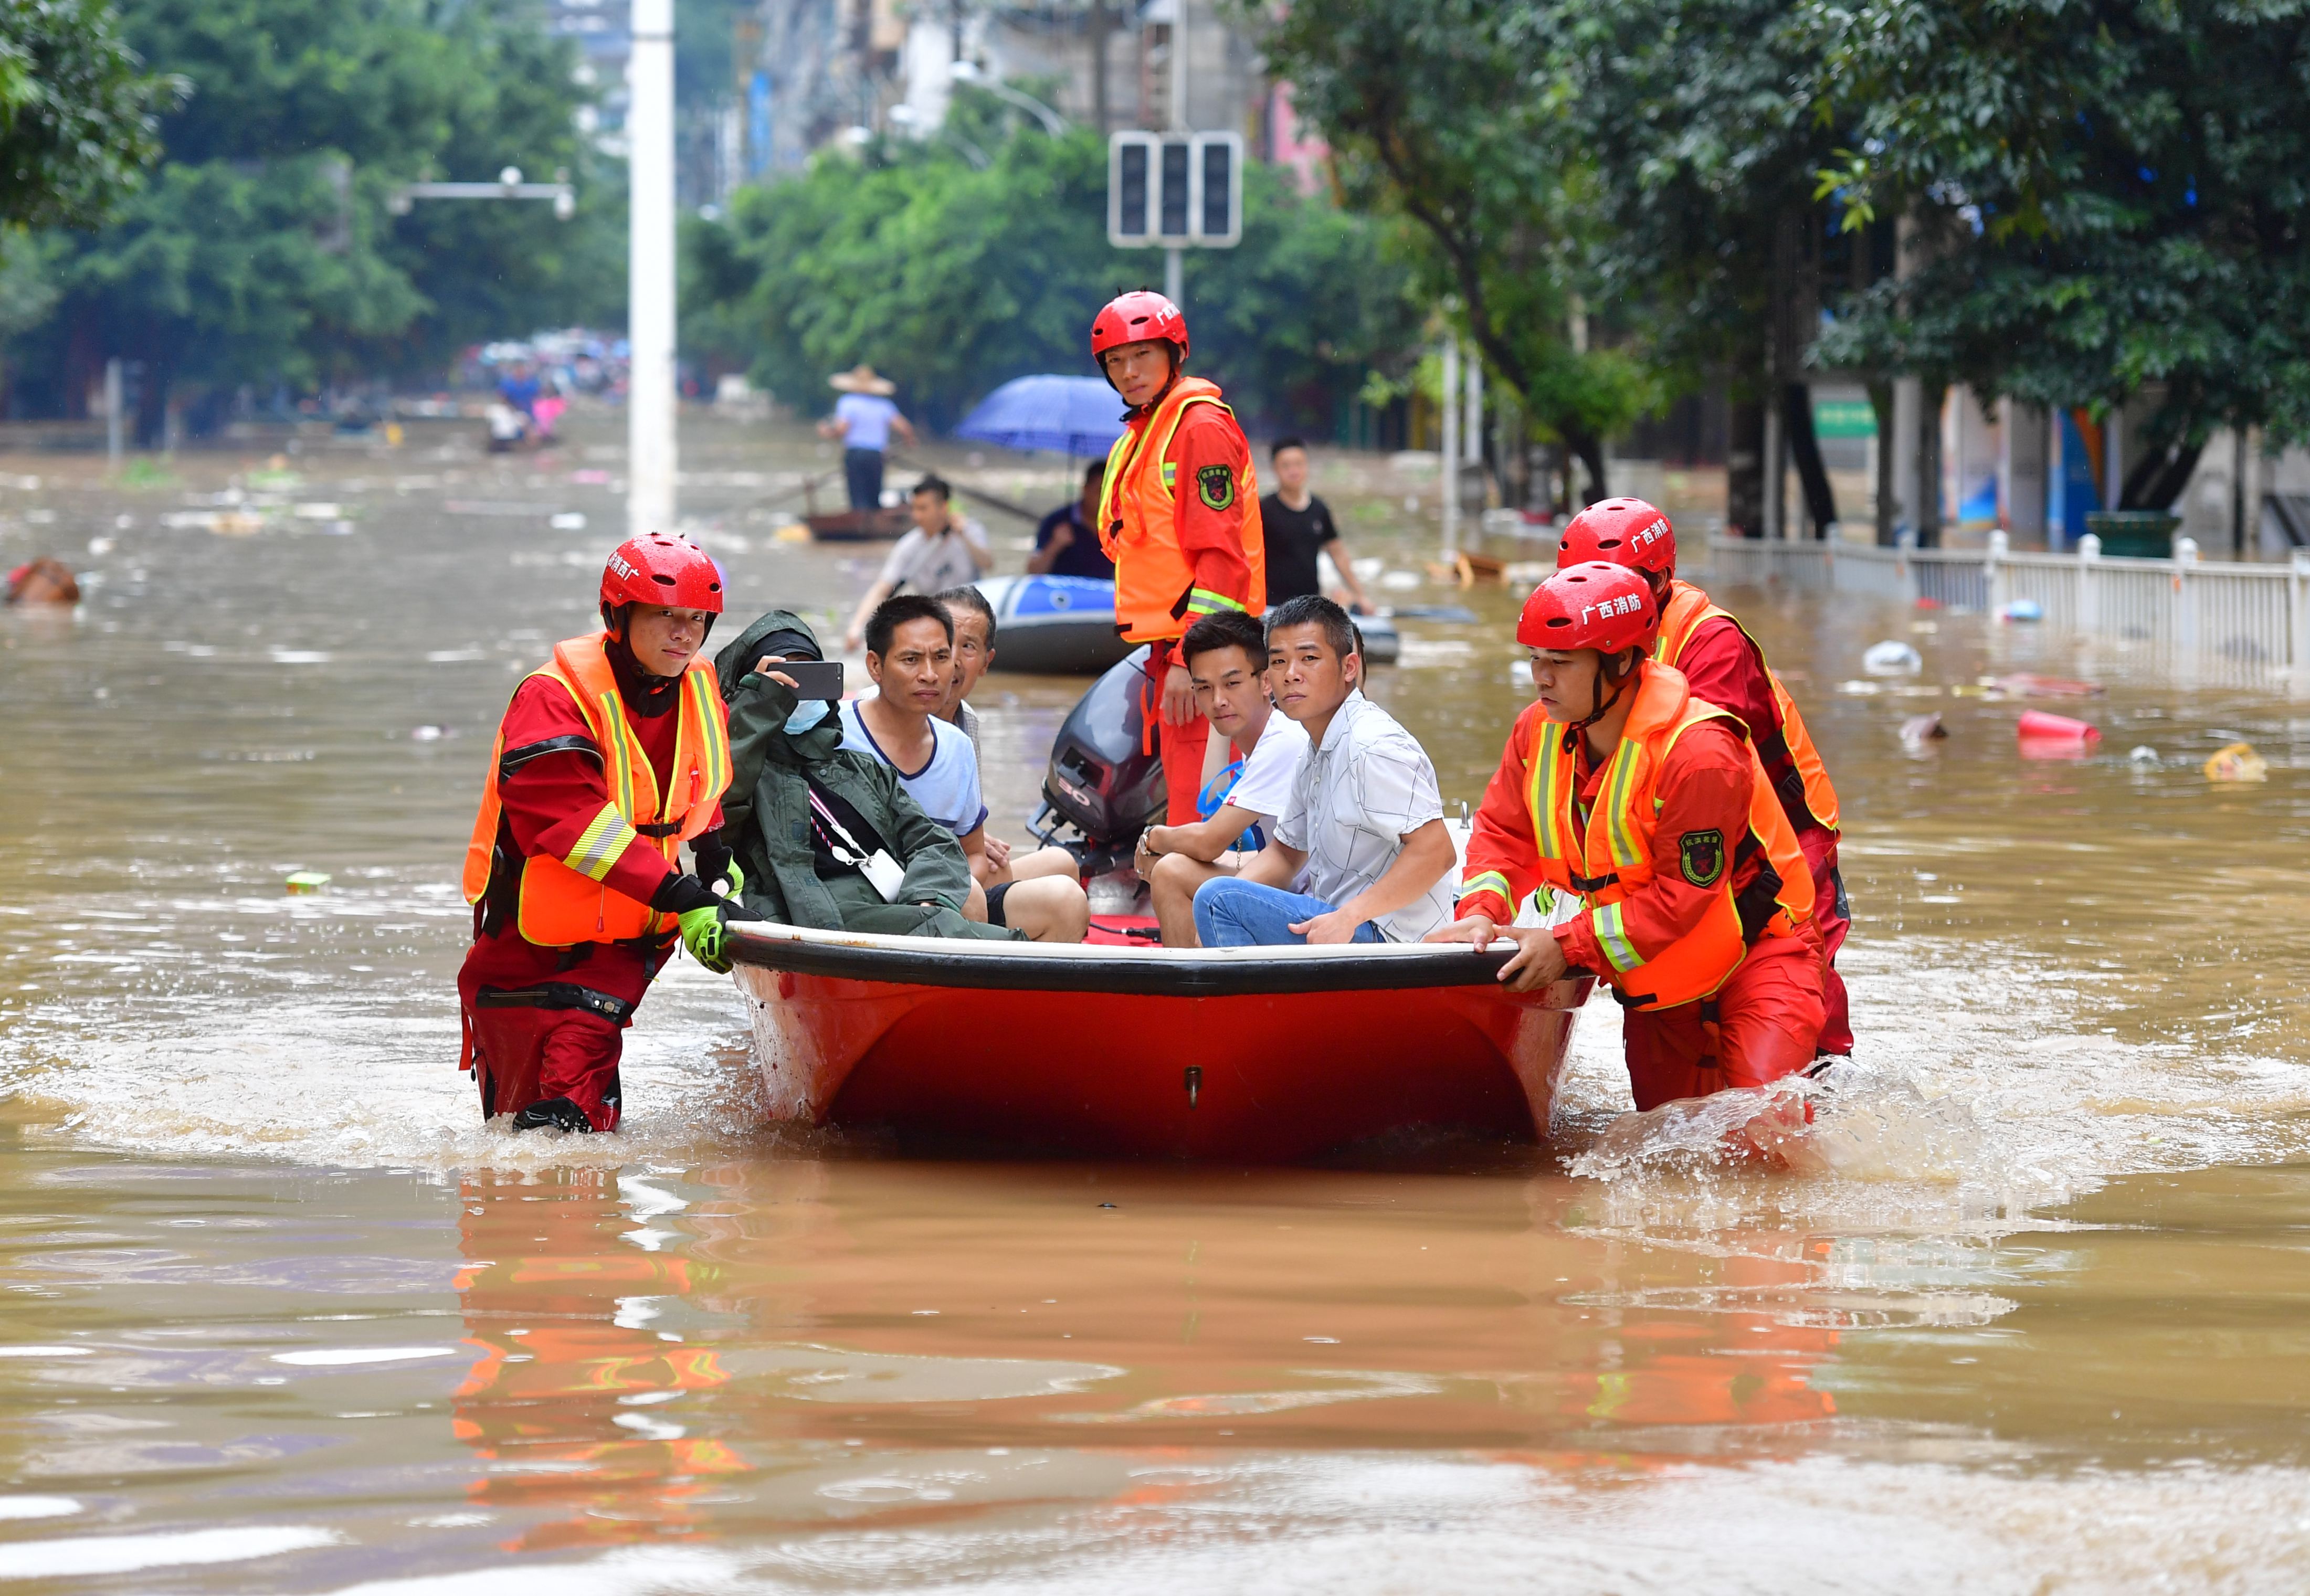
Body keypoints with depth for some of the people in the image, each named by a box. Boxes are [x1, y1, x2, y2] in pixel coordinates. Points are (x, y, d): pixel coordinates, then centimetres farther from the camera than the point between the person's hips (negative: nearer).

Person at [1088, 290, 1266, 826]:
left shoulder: (1200, 426, -11)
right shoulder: (1140, 433, 19)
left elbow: (1221, 556, -18)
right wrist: (1169, 653, 18)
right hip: (1168, 641, 10)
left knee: (1197, 815, -13)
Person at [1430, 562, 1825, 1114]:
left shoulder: (1699, 753, -30)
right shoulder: (1539, 731, -7)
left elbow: (1683, 895, -28)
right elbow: (1503, 831, 0)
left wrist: (1570, 946, -30)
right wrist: (1482, 912, -21)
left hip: (1754, 953, -7)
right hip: (1653, 979, 7)